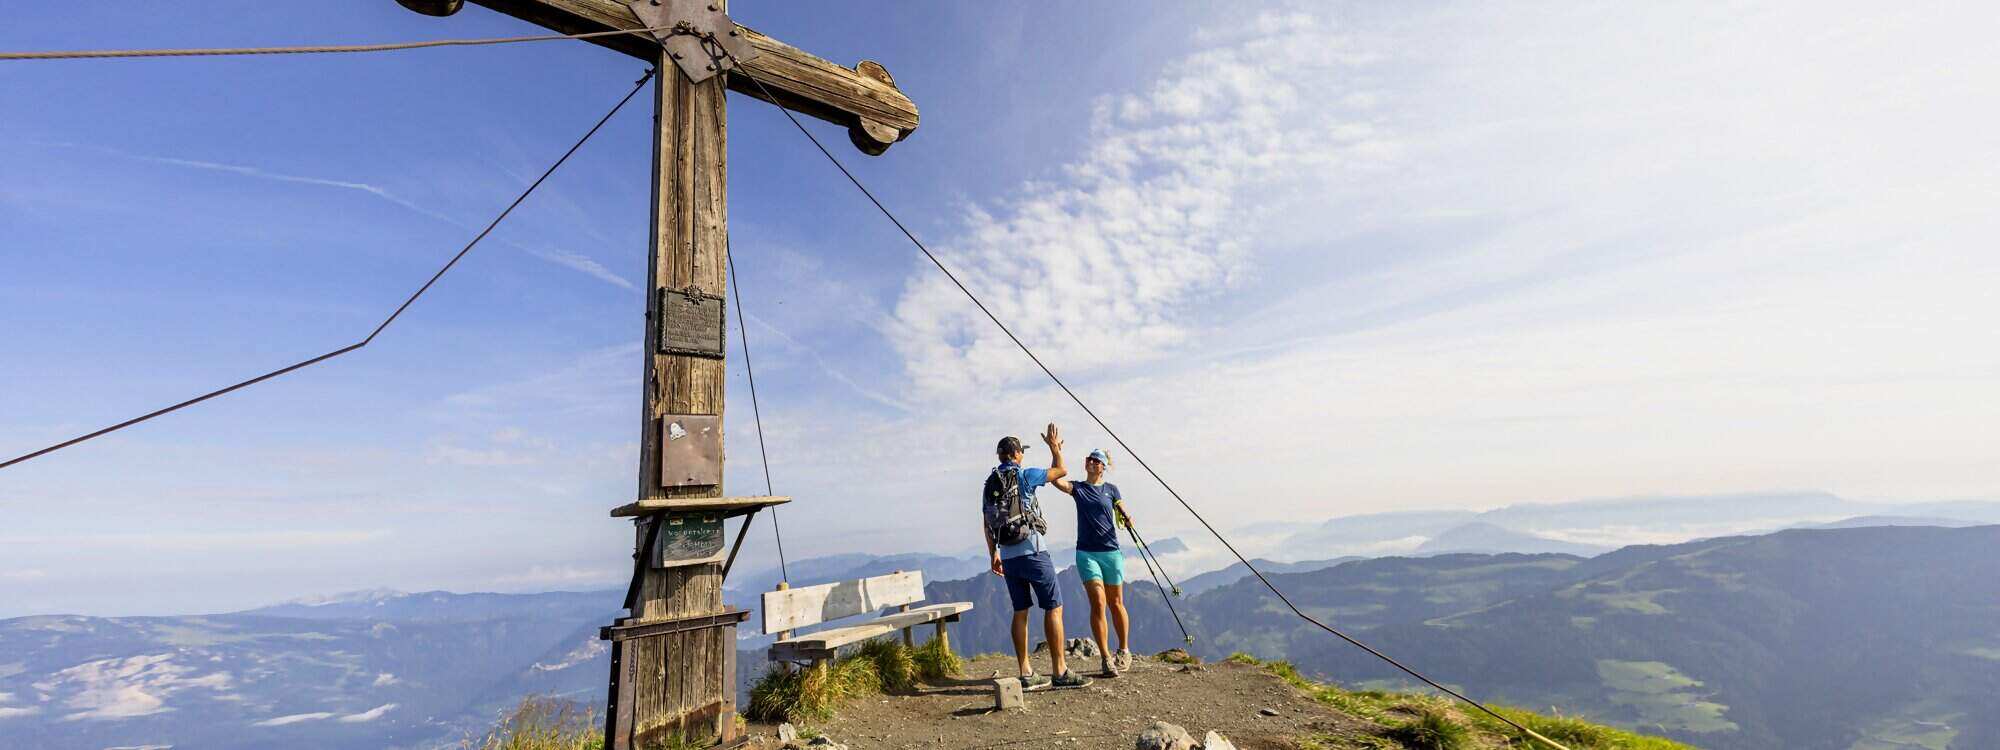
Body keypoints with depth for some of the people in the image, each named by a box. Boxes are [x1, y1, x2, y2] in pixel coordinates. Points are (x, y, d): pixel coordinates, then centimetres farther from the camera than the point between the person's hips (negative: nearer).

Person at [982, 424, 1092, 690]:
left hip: (1008, 556, 7)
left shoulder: (989, 484, 12)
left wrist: (994, 554, 21)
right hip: (1032, 551, -7)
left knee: (1020, 612, 11)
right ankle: (1060, 672, 0)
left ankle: (1026, 674, 14)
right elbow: (1061, 471, 4)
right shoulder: (1024, 475, -8)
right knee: (1054, 608, 0)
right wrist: (1055, 447, 19)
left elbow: (987, 524, 14)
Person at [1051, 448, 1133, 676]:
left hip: (1111, 552, 1)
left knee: (1115, 604, 12)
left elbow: (1123, 515, 8)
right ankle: (1106, 658, 2)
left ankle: (1124, 651, 32)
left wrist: (1127, 519, -16)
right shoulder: (1078, 488, 3)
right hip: (1086, 553, -1)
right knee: (1098, 604, -9)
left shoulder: (1111, 489, 5)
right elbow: (1055, 479, -14)